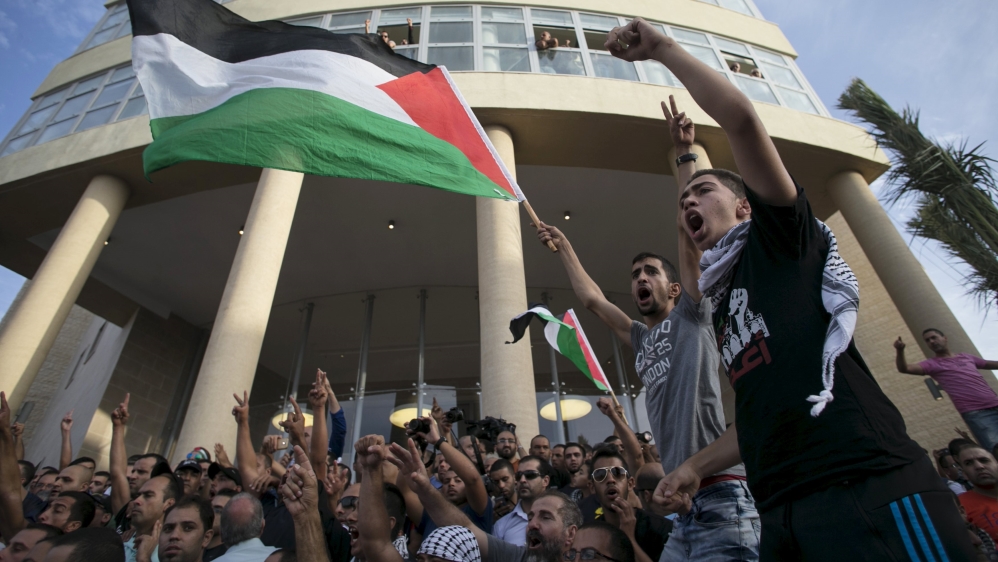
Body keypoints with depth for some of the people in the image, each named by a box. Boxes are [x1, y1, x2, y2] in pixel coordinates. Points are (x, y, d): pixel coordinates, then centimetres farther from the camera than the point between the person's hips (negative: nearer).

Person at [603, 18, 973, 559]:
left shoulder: (781, 236, 6)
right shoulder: (724, 301, 24)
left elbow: (740, 117, -9)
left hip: (866, 487, -7)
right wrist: (697, 464, 22)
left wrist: (662, 47, 1)